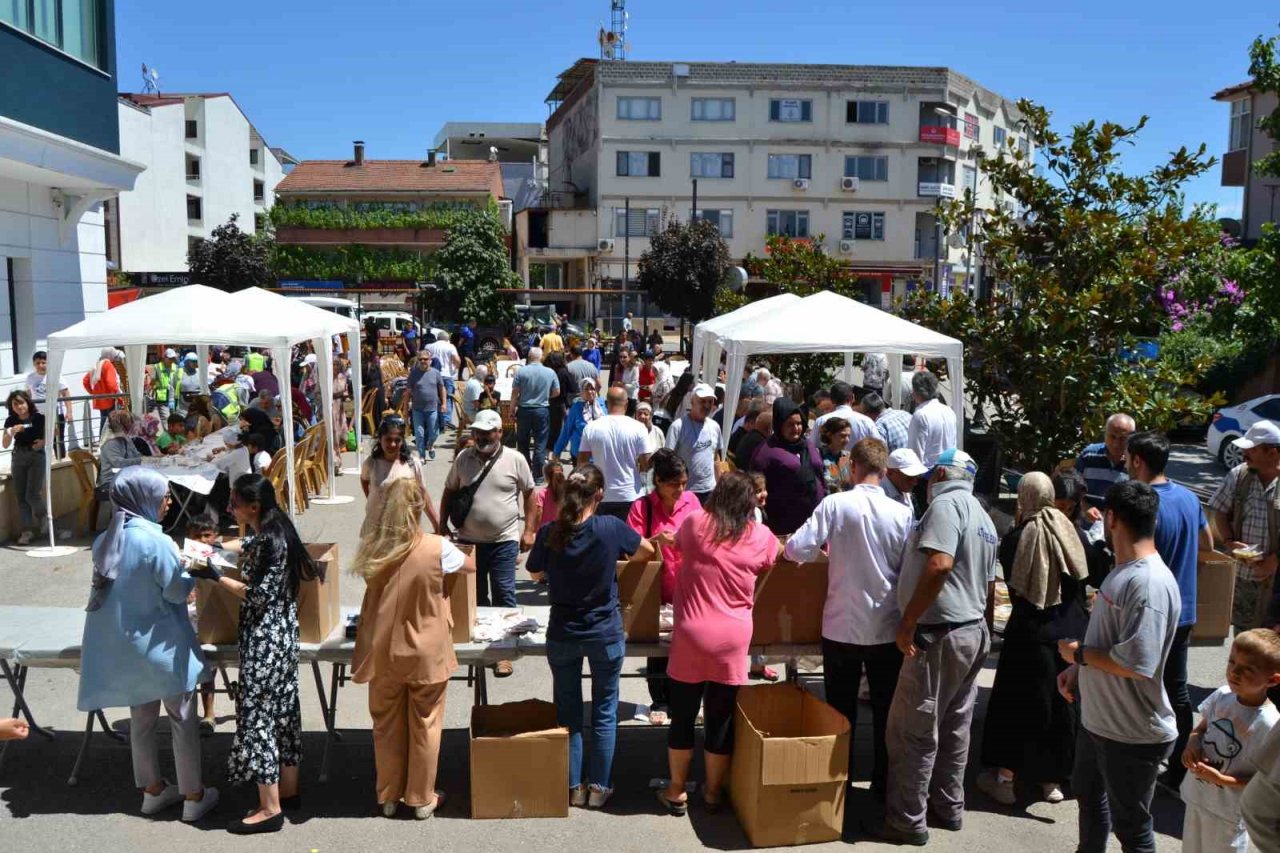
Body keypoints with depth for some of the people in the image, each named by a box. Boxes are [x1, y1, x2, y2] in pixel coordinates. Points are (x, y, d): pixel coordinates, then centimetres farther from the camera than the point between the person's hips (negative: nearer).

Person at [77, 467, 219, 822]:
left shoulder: (106, 540, 2)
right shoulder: (156, 541, -22)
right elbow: (178, 592, -15)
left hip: (121, 645, 7)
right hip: (160, 646, -7)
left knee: (142, 718, 18)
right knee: (183, 720, 6)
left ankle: (153, 790, 30)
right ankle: (194, 797, 14)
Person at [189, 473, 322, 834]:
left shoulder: (268, 541, -22)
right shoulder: (274, 530, 6)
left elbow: (258, 596, -21)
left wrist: (216, 577, -15)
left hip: (265, 639, -10)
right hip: (281, 633, 10)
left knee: (258, 715, -3)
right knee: (282, 709, 16)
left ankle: (270, 808, 5)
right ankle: (288, 790, 28)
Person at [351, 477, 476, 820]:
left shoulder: (371, 548, -9)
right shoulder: (436, 548, -16)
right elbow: (473, 565, 3)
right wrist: (468, 555, 25)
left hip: (382, 652, 3)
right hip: (425, 653, -2)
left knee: (387, 725, 16)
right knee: (425, 726, 12)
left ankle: (388, 797, 29)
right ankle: (422, 799, 24)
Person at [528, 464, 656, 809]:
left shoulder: (549, 533, -14)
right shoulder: (610, 528, -17)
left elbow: (535, 573, 5)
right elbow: (646, 551, 2)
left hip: (562, 635, 1)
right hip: (606, 634, -1)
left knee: (568, 712, 16)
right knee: (605, 712, 15)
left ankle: (573, 786, 25)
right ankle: (599, 787, 22)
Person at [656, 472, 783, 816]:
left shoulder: (695, 522, -3)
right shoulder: (760, 536, -1)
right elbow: (781, 554, 22)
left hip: (691, 636, -1)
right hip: (733, 640, 1)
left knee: (683, 716, 11)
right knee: (721, 719, 11)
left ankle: (676, 792, 22)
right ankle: (713, 792, 24)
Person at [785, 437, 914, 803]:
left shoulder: (835, 504, -12)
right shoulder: (903, 513, -7)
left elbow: (795, 549, -16)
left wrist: (823, 550, 6)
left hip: (842, 626, -1)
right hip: (888, 628, 1)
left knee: (841, 713, 13)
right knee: (886, 712, 15)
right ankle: (884, 784, 25)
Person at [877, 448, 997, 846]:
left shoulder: (946, 504, -13)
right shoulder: (984, 519, 17)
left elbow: (939, 565, -27)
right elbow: (989, 586, 22)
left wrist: (907, 623, -23)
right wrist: (984, 631, 29)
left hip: (941, 635, -10)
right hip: (974, 632, 10)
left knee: (912, 731, -2)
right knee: (954, 728, 17)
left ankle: (907, 821, 5)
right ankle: (949, 807, 27)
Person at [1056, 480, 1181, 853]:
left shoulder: (1150, 583, -28)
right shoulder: (1123, 570, 4)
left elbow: (1135, 664, -32)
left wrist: (1078, 653, -18)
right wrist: (1078, 670, 3)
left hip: (1133, 735, -10)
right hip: (1097, 719, 10)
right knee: (1089, 795, 29)